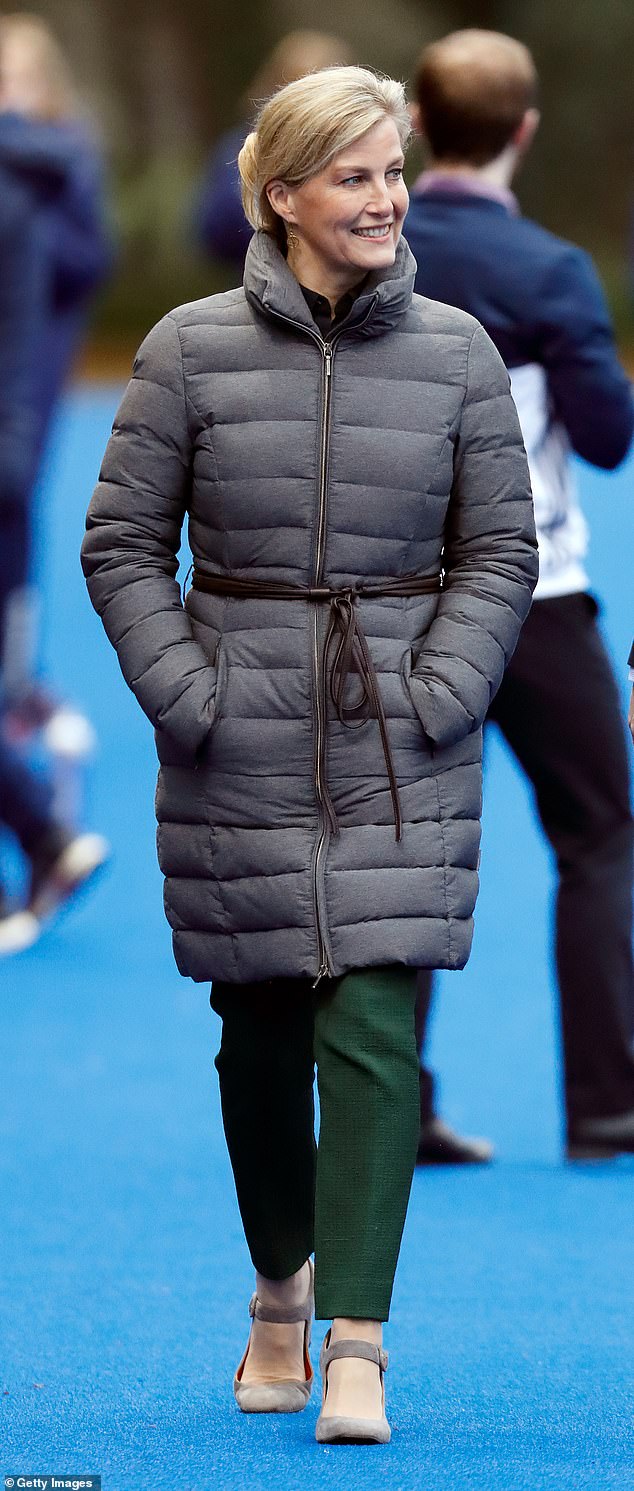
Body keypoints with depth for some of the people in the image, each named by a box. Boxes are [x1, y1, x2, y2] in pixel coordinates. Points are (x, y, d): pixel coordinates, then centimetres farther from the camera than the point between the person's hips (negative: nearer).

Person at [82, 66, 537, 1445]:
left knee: (375, 1033, -10)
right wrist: (186, 695, -7)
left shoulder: (456, 354, 2)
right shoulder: (192, 350, -1)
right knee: (262, 1032, 10)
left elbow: (500, 550, 6)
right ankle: (280, 1292, 32)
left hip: (404, 756, 0)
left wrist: (437, 696, -6)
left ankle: (357, 1344, -11)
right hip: (241, 751, 0)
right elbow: (123, 543, 3)